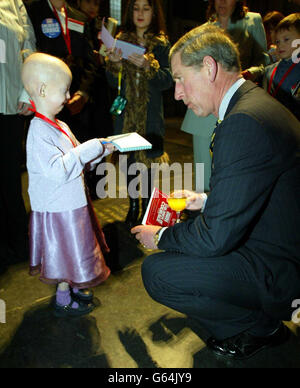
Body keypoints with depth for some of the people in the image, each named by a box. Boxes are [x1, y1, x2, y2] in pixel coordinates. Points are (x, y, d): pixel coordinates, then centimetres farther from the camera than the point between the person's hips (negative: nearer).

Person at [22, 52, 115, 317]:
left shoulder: (58, 126, 7)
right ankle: (63, 302, 26)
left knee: (73, 254, 22)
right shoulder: (39, 131, -23)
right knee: (67, 256, 6)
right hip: (58, 209, -9)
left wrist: (100, 151, 2)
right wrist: (90, 149, -25)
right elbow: (58, 170, -32)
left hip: (71, 203, 9)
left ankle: (75, 288, 41)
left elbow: (78, 160, 17)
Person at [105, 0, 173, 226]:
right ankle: (133, 205, 24)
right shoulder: (121, 40, 6)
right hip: (126, 112, 2)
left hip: (150, 114, -2)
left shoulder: (161, 44, 1)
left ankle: (147, 207, 16)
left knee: (148, 159, 0)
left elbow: (167, 81, -7)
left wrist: (148, 65, -23)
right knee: (128, 159, 7)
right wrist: (114, 63, -15)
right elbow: (114, 83, 4)